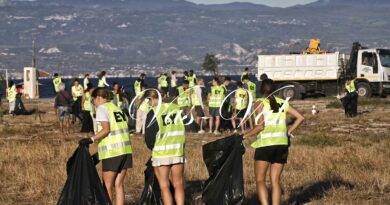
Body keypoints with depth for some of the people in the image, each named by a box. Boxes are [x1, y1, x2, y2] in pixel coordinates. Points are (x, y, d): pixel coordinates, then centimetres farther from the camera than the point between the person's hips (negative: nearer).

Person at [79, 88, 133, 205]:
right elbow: (124, 128, 15)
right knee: (118, 185, 8)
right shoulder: (116, 108, 17)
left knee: (107, 186, 1)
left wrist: (91, 139, -20)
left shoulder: (102, 108, -5)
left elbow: (106, 129, -16)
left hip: (112, 151, -7)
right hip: (125, 150, 7)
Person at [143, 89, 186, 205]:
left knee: (164, 186, 7)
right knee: (178, 185, 12)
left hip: (161, 154, -3)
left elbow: (149, 136, -8)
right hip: (178, 152, 3)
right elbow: (183, 130, 10)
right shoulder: (176, 108, 0)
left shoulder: (153, 113, -11)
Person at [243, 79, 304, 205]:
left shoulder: (260, 103, -3)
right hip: (282, 144, 5)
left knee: (260, 180, 1)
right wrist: (288, 132, 13)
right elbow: (300, 117, 9)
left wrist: (245, 136, -5)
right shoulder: (282, 103, 11)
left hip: (265, 144, -4)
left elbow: (260, 126, -13)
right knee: (275, 181, 10)